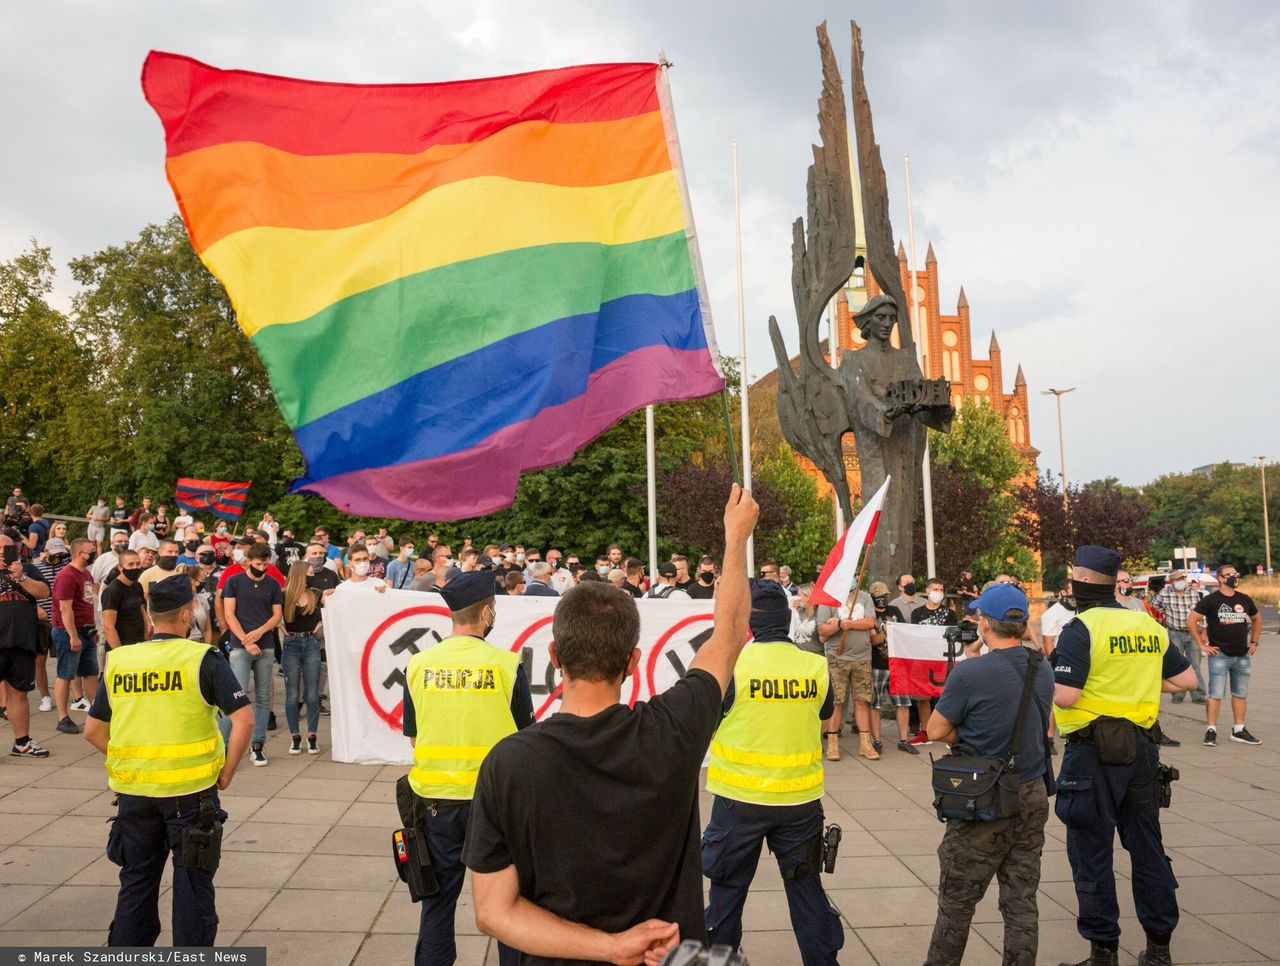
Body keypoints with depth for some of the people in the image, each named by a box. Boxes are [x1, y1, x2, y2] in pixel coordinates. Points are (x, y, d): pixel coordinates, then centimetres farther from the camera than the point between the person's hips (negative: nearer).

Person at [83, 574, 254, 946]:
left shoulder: (118, 662, 2)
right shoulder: (202, 659, -10)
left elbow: (93, 731, 9)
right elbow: (244, 719, -16)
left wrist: (130, 763, 15)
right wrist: (226, 773, -5)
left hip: (133, 790, 4)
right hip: (191, 789, -4)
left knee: (136, 881, 19)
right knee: (193, 882, 10)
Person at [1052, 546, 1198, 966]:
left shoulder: (1080, 629, -16)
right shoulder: (1148, 626, 5)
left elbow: (1065, 697, -22)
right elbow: (1187, 680, 11)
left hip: (1094, 752, -6)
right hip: (1141, 749, 6)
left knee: (1092, 853, 6)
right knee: (1147, 846, 17)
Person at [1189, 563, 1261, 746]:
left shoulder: (1244, 599, 9)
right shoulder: (1211, 600, -7)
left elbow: (1257, 619, 25)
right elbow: (1191, 621, -9)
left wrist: (1254, 642, 16)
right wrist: (1202, 645, -9)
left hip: (1243, 656, 5)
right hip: (1219, 655, -5)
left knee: (1241, 694, 11)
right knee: (1216, 694, -5)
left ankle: (1239, 730, 20)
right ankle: (1211, 731, 1)